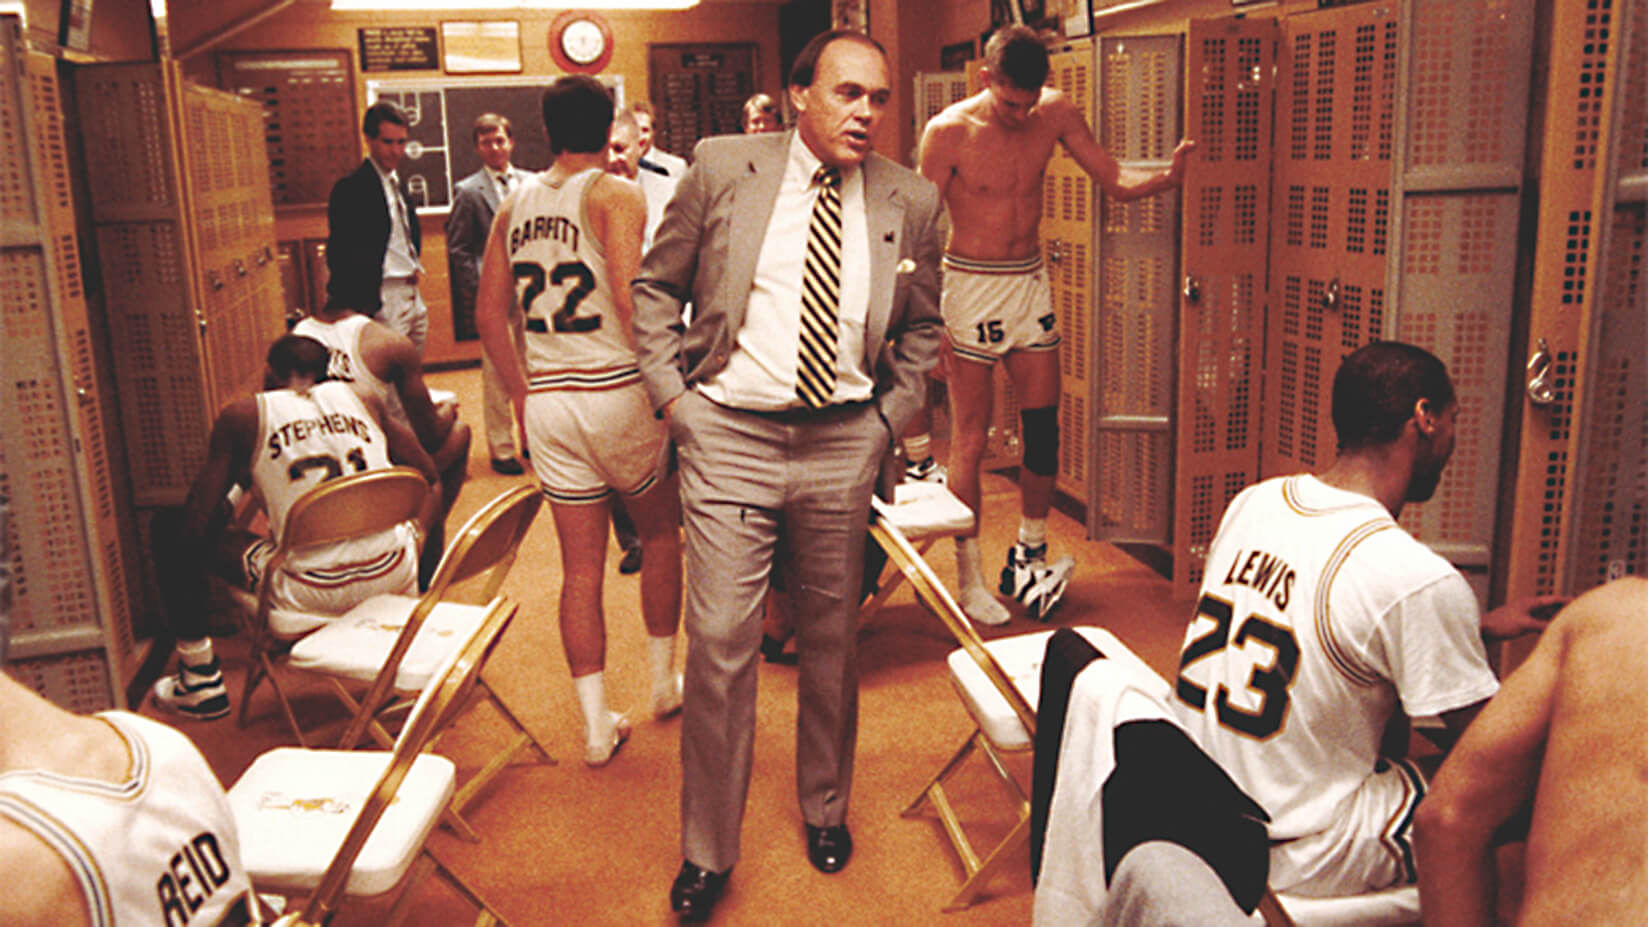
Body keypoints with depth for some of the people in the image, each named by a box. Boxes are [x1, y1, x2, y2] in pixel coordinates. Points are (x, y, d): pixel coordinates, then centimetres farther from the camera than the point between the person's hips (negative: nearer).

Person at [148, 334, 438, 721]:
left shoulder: (242, 417, 0)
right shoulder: (363, 400, 10)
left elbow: (197, 525, -2)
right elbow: (431, 478, 14)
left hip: (310, 595, -4)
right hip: (397, 579, 4)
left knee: (170, 527, 16)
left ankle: (200, 681, 24)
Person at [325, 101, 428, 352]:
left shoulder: (397, 183, 16)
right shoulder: (351, 189, -12)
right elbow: (340, 256, -16)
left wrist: (414, 266, 13)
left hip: (412, 296, 9)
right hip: (384, 300, -9)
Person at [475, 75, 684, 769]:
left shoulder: (514, 208, 10)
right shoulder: (615, 195, -7)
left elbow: (488, 314, 11)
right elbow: (628, 297, -20)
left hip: (547, 400, 5)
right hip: (616, 391, -4)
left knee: (581, 567, 10)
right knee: (661, 531, 19)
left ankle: (597, 726, 16)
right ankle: (665, 683, 29)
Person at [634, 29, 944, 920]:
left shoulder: (910, 201, 3)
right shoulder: (721, 167, -2)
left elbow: (921, 328, 15)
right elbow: (656, 285, 6)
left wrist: (888, 420, 4)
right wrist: (671, 393, -3)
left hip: (843, 443, 2)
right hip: (730, 435, -2)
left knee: (831, 637, 13)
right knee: (719, 642, -2)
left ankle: (824, 807, 37)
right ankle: (707, 851, 15)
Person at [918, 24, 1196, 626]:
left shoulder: (1055, 113, 1)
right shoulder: (949, 131, -12)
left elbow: (1114, 181, 6)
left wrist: (1168, 177, -15)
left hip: (1031, 282, 5)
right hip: (972, 284, -5)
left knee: (1044, 428, 6)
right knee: (970, 437, -2)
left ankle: (1027, 559, 22)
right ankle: (969, 578, 9)